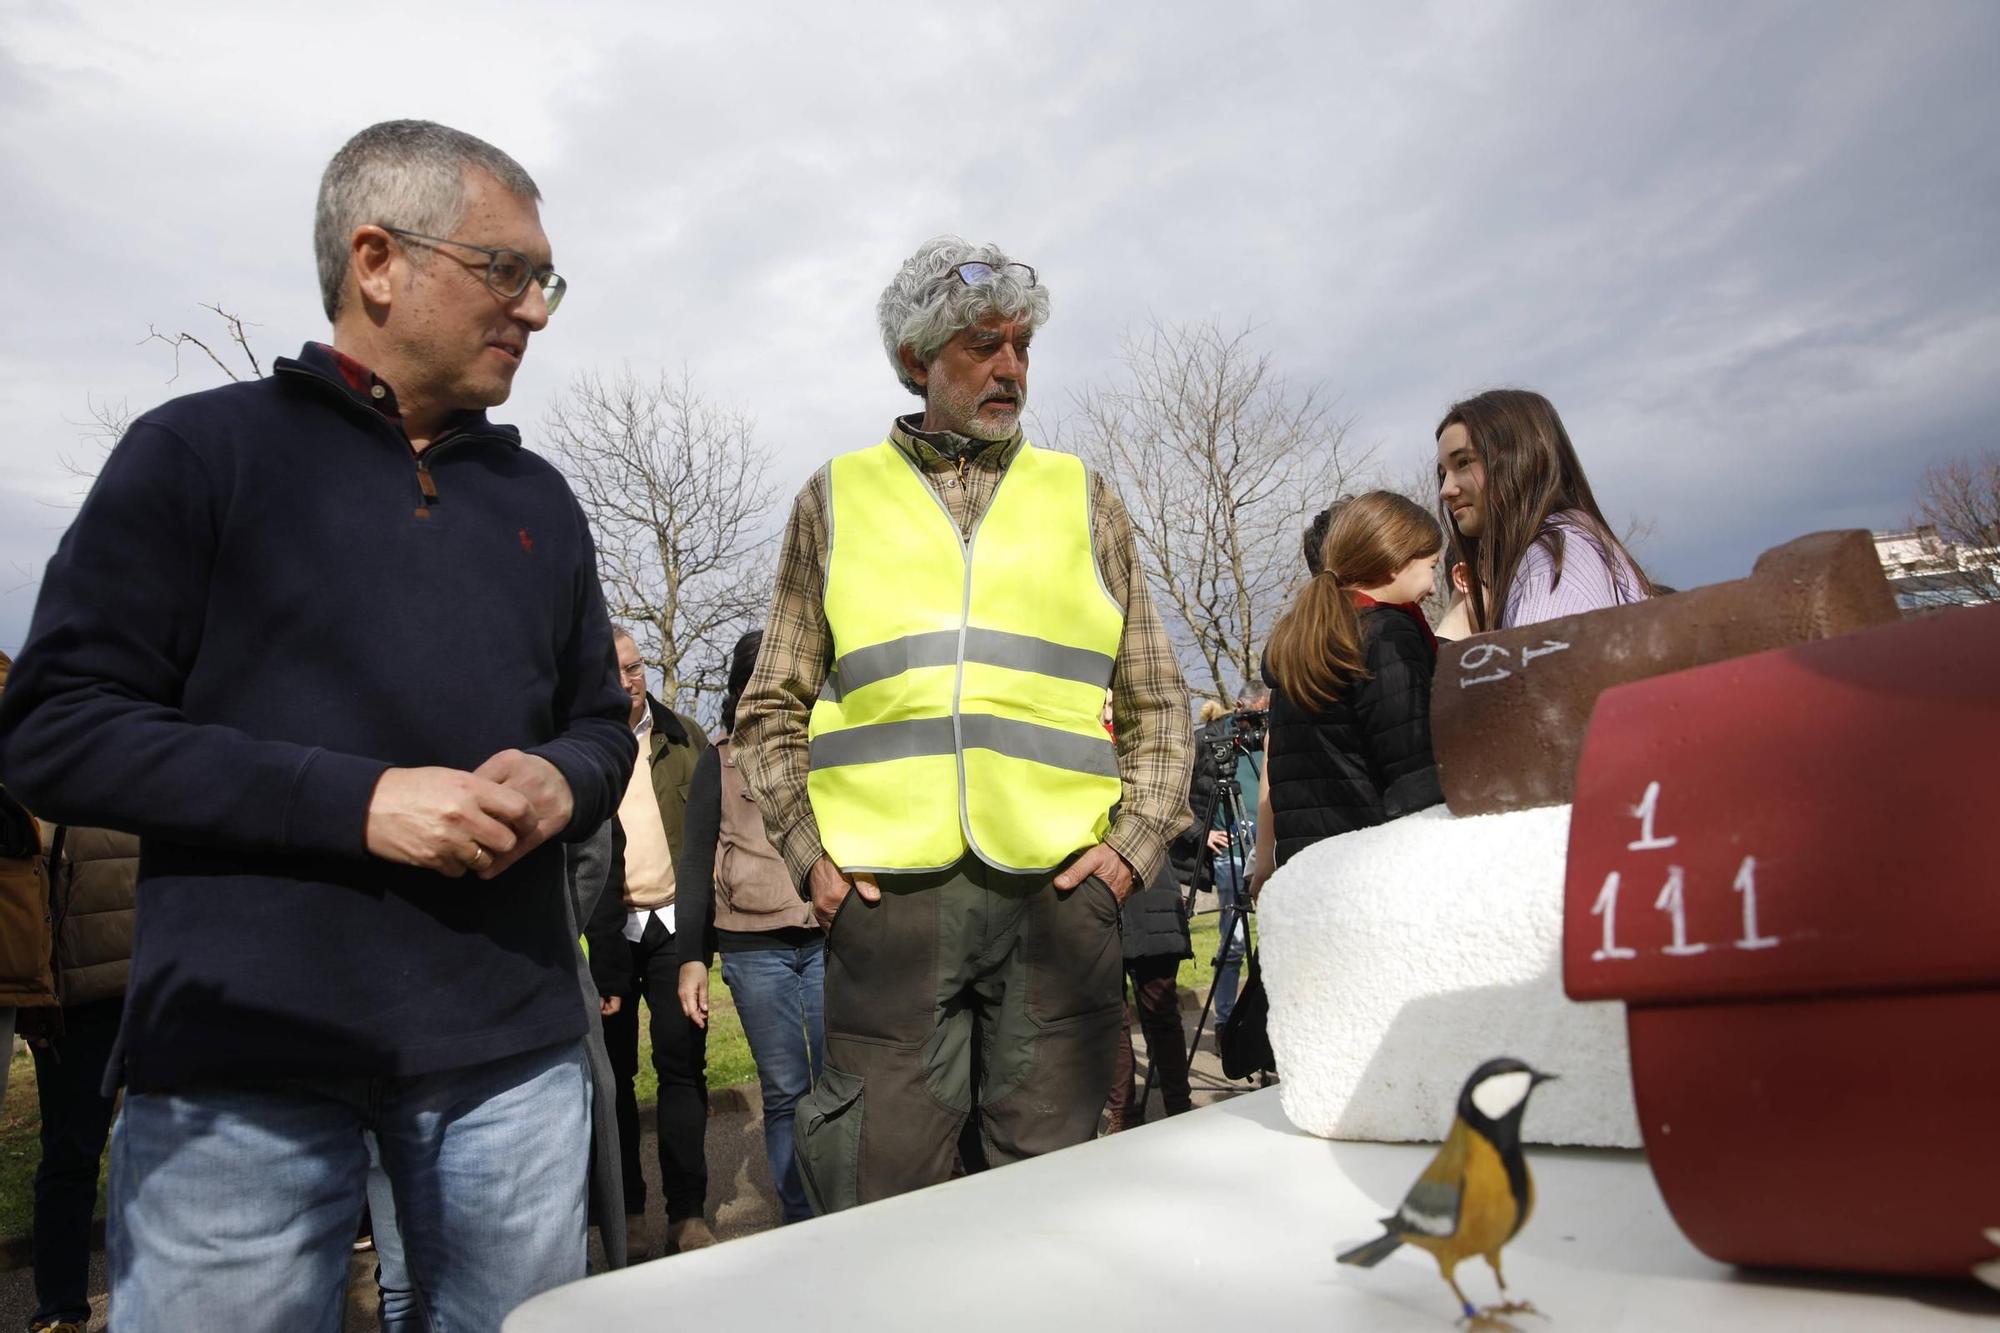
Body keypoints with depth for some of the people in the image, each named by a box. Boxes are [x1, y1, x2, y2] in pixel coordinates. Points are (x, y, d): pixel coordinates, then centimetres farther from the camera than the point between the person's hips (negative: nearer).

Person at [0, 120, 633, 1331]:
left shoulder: (538, 498, 13)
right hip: (241, 1058, -3)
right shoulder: (201, 450, -1)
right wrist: (354, 801, -18)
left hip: (512, 1050, 4)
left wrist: (562, 784, -8)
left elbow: (602, 722, 17)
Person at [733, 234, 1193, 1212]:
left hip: (1059, 889, 1)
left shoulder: (1080, 497, 15)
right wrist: (808, 852, 1)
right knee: (881, 1190, 4)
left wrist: (1135, 842, 3)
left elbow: (1158, 702, 14)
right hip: (887, 893, -1)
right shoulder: (838, 498, 12)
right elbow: (771, 710, 12)